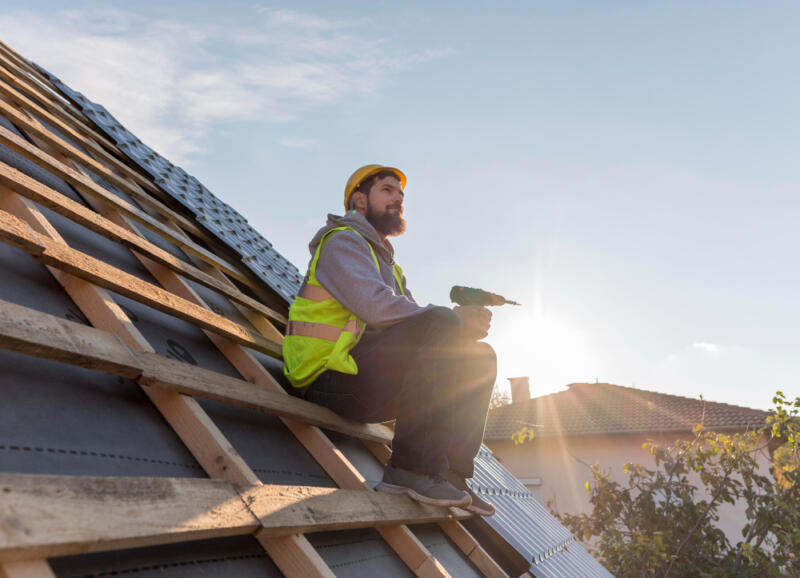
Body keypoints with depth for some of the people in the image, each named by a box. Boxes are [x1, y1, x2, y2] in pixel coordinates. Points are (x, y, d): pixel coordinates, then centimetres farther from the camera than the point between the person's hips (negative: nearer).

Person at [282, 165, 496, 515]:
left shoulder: (388, 264, 28)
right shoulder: (343, 240, -2)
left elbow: (415, 323, 15)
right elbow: (375, 306, -21)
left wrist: (466, 322, -7)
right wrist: (455, 321, -13)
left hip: (368, 387, 9)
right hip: (330, 379, -9)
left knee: (480, 359, 5)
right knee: (439, 324, -29)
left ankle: (450, 473, -7)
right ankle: (411, 467, -28)